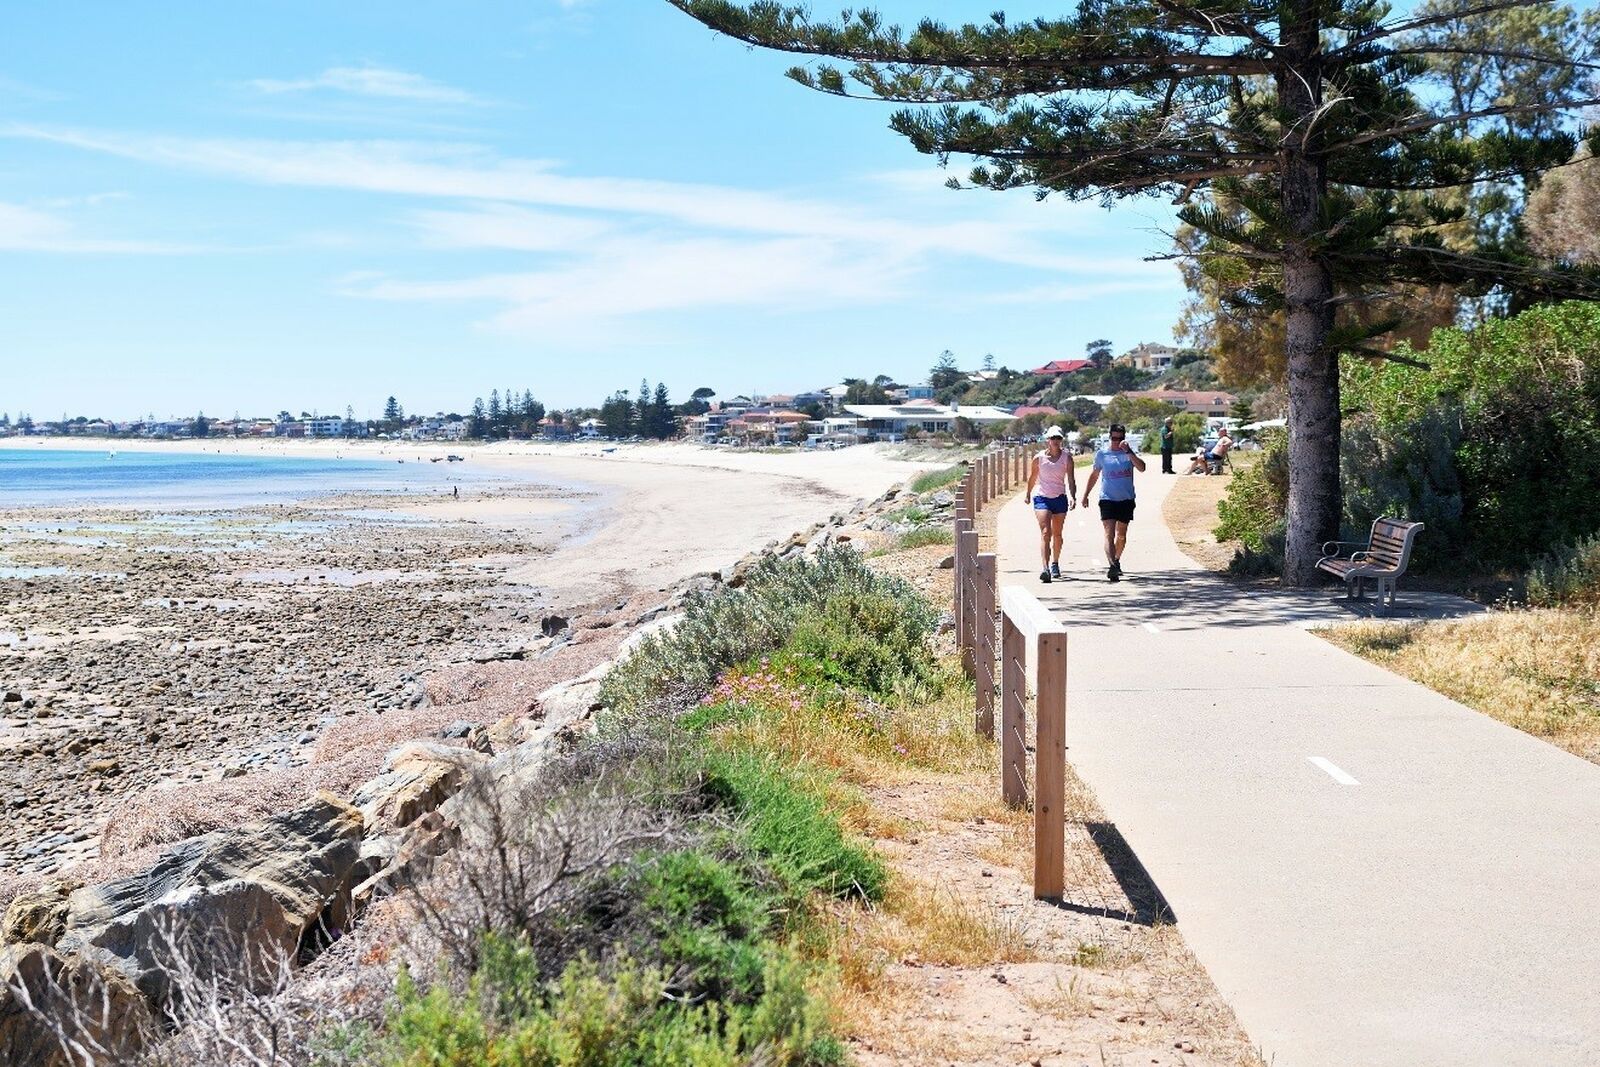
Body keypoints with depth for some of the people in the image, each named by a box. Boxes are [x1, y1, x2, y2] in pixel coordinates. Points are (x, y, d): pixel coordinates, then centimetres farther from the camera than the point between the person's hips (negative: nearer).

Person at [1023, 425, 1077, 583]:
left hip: (1060, 499, 2)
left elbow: (1071, 479, -7)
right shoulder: (1039, 458, -3)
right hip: (1042, 498, -2)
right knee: (1045, 532, -16)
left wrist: (1072, 496, -22)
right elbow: (1032, 477, 13)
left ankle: (1055, 563, 35)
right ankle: (1044, 568, -25)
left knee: (1057, 534, 15)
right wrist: (1028, 493, 23)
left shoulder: (1067, 457, -1)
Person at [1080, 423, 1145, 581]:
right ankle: (1112, 566, -25)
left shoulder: (1130, 453, 0)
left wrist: (1129, 451, -26)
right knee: (1109, 534, -15)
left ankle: (1116, 561, 35)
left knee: (1121, 535, 13)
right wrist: (1086, 495, 17)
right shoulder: (1102, 454, 2)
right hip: (1107, 499, -1)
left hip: (1126, 500, 1)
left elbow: (1141, 468, -18)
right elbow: (1094, 475, 15)